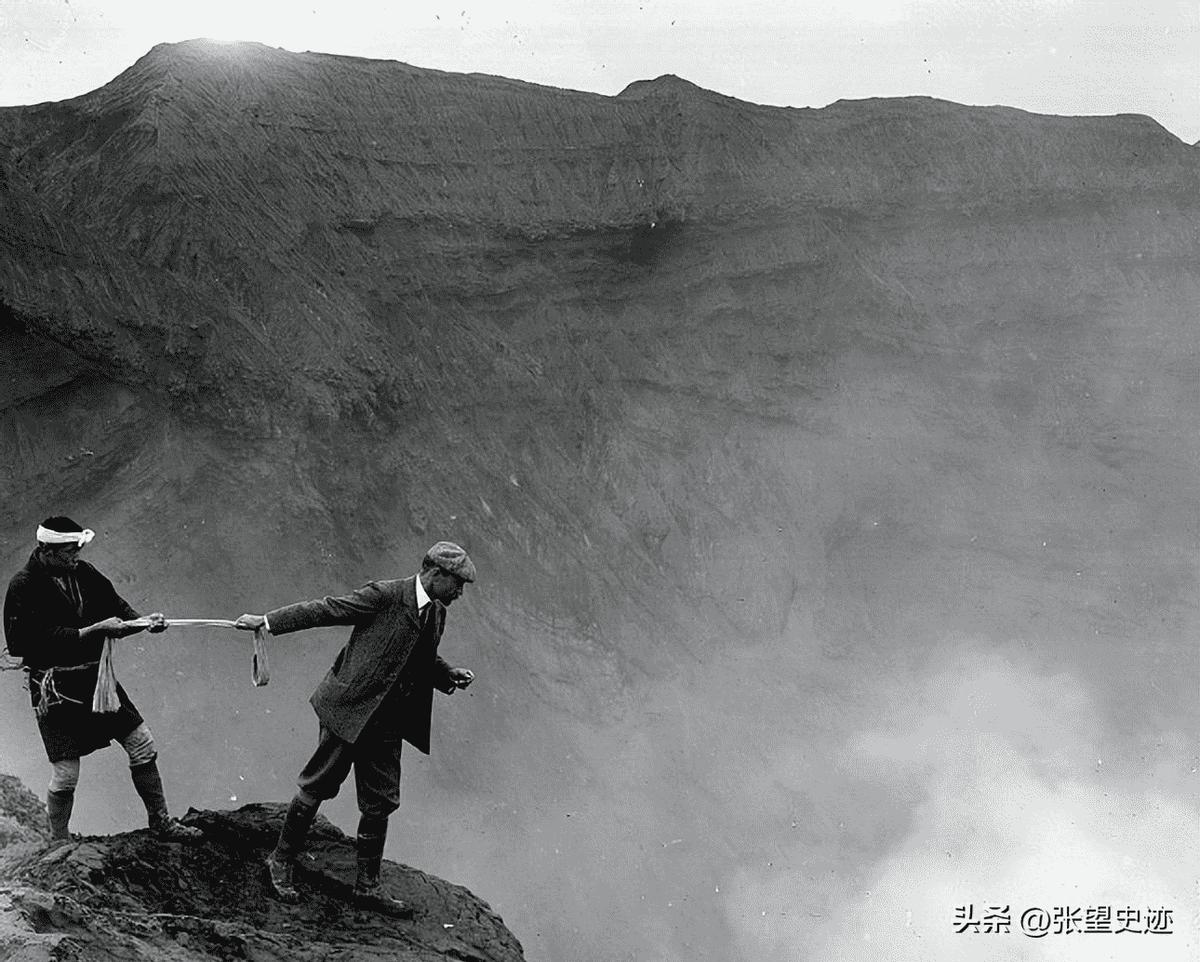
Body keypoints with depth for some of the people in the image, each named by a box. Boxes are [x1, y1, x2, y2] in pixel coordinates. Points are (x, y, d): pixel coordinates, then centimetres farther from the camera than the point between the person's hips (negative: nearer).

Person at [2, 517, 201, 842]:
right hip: (56, 687, -6)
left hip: (96, 677, 6)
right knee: (65, 775, -3)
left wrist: (145, 622, -12)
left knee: (143, 747, 7)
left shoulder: (82, 573, 4)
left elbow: (115, 608, 7)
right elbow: (45, 639, -23)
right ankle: (58, 845, 18)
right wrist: (95, 630, -23)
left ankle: (160, 821, 22)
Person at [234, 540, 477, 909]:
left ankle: (367, 884, 21)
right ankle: (282, 861, 23)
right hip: (350, 710, -7)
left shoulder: (436, 614, 8)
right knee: (317, 788, 4)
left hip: (387, 723, 7)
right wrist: (267, 622, -15)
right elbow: (325, 610, -14)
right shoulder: (383, 596, -15)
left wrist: (448, 675, 4)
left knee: (381, 803, 9)